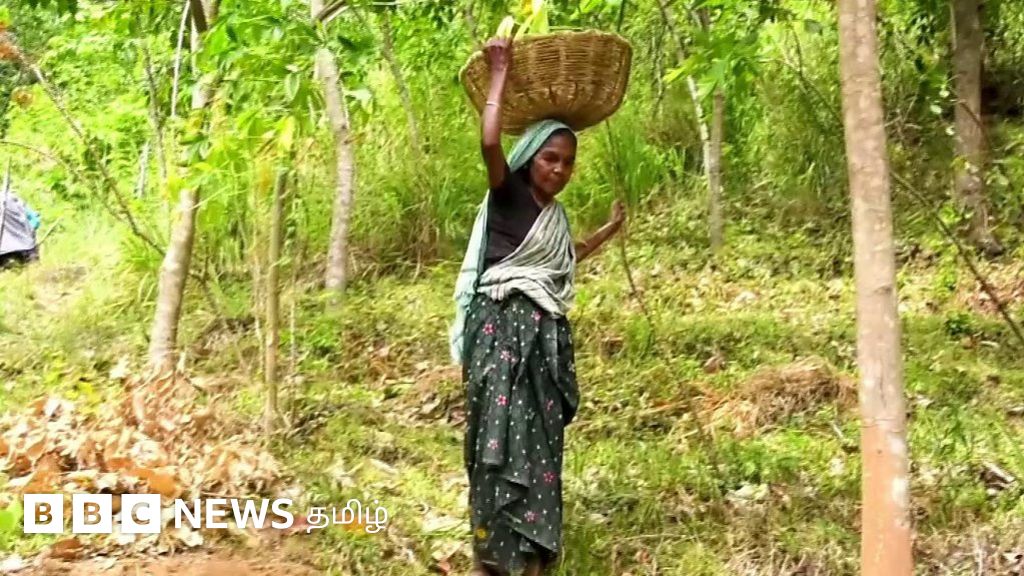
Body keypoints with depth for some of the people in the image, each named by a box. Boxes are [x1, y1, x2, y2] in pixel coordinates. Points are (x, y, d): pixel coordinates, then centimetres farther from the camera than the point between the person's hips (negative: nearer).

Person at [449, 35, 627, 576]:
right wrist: (499, 74, -15)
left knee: (540, 442, 7)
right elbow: (489, 142, -24)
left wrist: (608, 230, 42)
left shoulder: (555, 214, 18)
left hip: (546, 335, 8)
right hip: (504, 330, -8)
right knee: (504, 440, -11)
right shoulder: (509, 195, -4)